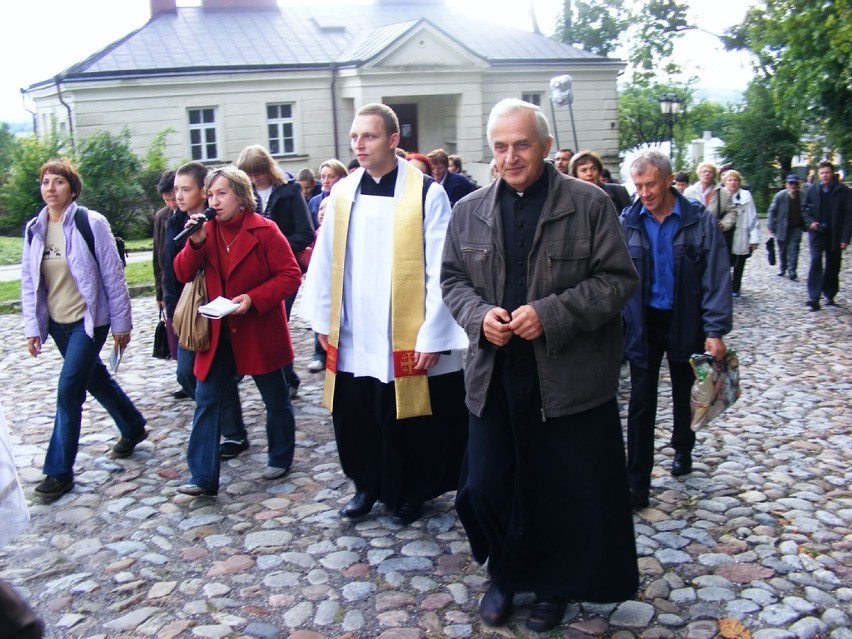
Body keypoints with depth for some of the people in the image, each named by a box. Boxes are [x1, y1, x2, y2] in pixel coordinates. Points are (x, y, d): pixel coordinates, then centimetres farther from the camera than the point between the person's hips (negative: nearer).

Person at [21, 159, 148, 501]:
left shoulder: (91, 223, -12)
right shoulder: (34, 229, 3)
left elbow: (113, 276, -10)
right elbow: (28, 281, 7)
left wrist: (121, 323, -9)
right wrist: (32, 327, 2)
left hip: (89, 319, -6)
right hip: (57, 323, 6)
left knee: (69, 388, -10)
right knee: (95, 379, 18)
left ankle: (59, 470, 1)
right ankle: (133, 428, 41)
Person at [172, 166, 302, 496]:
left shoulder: (264, 230, -12)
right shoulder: (206, 230, 3)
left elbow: (291, 276, -13)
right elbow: (183, 274, 0)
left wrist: (254, 298, -23)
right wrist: (195, 243, -17)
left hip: (260, 331, -4)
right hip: (219, 333, 4)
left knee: (276, 400, 12)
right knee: (206, 401, 1)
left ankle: (280, 459, 34)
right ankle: (203, 477, 8)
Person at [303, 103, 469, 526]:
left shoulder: (427, 193, -9)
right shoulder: (341, 194, 5)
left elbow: (440, 271, -11)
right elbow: (324, 263, 8)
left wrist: (432, 335, -13)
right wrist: (323, 320, 7)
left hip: (407, 339, -4)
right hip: (352, 338, 4)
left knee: (409, 425, 10)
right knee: (358, 423, 13)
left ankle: (411, 493, 31)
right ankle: (367, 486, 36)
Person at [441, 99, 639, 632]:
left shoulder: (589, 204, -4)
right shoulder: (469, 211, 7)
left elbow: (618, 279, -7)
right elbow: (452, 278, 12)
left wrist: (552, 314, -18)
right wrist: (479, 314, -10)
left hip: (572, 377, -3)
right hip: (495, 376, 3)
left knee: (570, 489, 9)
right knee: (487, 485, 10)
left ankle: (555, 584, 33)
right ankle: (506, 573, 35)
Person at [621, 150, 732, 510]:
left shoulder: (701, 220, -11)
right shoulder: (628, 222, -6)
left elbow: (717, 278, -12)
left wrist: (715, 331, -18)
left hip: (685, 322, 0)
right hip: (643, 322, 0)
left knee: (684, 393, 19)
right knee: (641, 402, 0)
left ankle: (682, 449, 45)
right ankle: (637, 483, 6)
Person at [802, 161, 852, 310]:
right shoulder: (813, 190, 2)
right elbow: (804, 209, 14)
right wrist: (810, 222, -7)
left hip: (835, 235, 0)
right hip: (817, 233, 0)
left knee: (833, 267, 9)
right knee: (815, 263, -11)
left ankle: (829, 295, 22)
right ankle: (814, 297, -14)